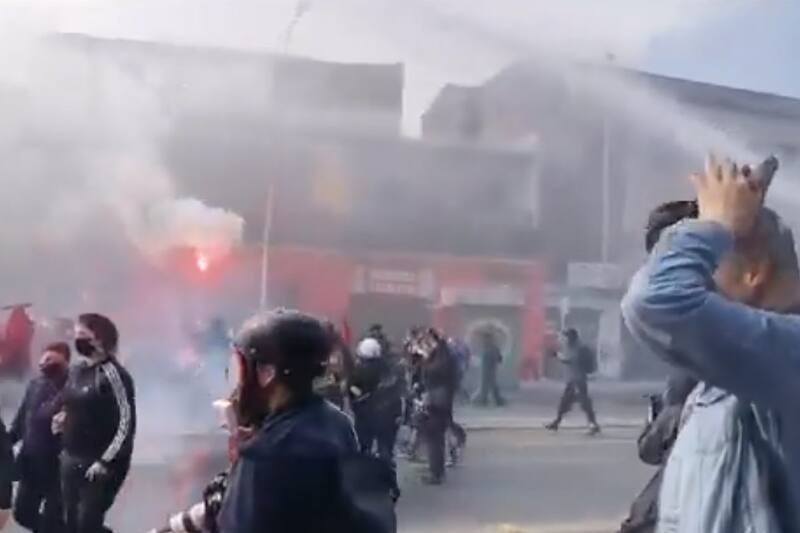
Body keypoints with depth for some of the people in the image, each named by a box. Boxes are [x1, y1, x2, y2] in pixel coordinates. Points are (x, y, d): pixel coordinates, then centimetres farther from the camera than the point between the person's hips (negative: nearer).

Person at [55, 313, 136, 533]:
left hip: (99, 464, -8)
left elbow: (126, 424, -19)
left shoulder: (112, 374, -17)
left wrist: (106, 461, -19)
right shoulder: (76, 371, 7)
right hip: (71, 460, 8)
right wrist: (63, 418, 2)